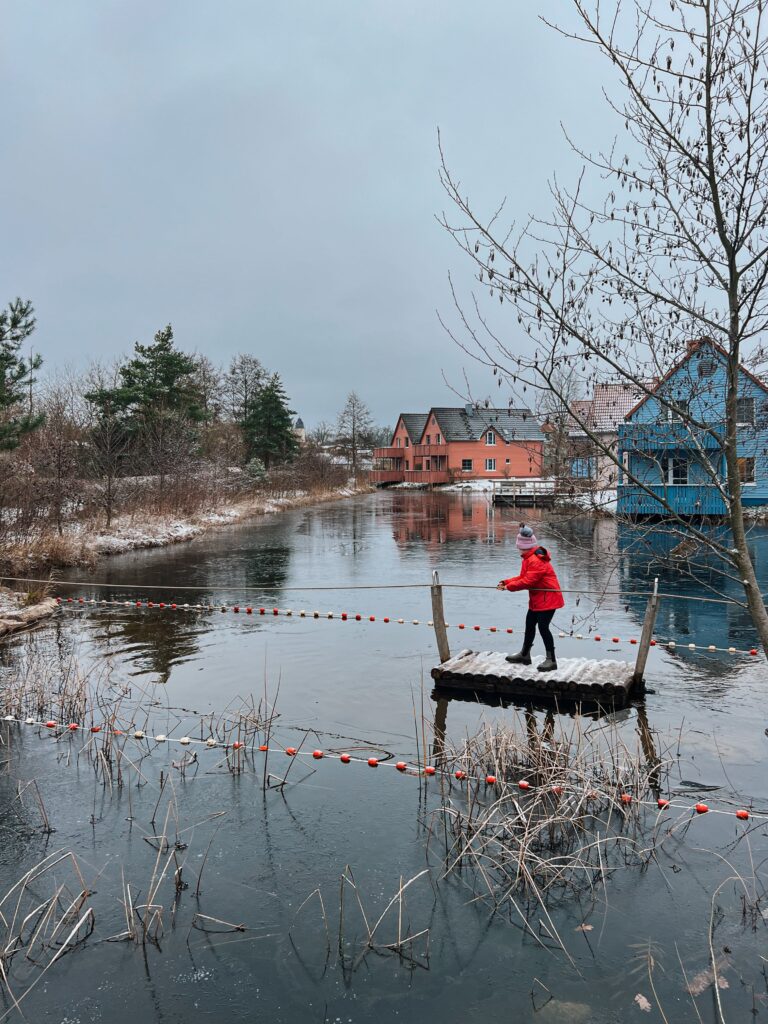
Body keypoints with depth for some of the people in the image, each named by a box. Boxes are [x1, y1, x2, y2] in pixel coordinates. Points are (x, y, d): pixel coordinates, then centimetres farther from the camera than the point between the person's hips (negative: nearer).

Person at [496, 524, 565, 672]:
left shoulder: (536, 561, -23)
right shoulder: (529, 558, 11)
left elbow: (528, 581, -26)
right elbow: (523, 577, 13)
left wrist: (510, 586, -16)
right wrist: (506, 582, 2)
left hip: (547, 599, -11)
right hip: (537, 599, 11)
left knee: (543, 626, -11)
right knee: (529, 624, 18)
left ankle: (551, 660, -3)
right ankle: (524, 655, 32)